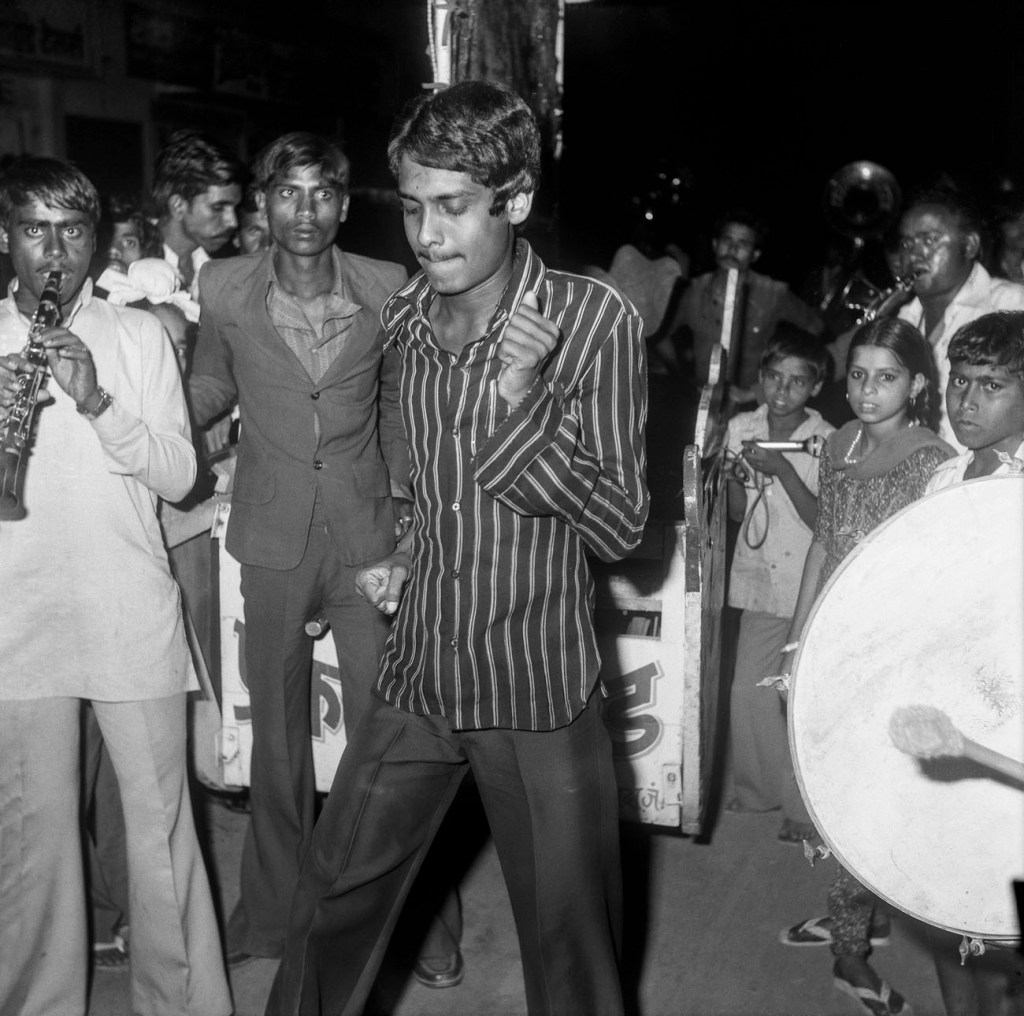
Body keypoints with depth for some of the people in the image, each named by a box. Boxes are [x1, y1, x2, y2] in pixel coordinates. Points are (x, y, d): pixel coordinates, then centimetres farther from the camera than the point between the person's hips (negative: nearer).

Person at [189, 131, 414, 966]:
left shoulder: (386, 288, -5)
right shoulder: (225, 289, -5)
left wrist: (400, 486, 8)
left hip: (366, 530, 0)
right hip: (273, 536, 1)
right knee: (277, 726, 13)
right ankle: (275, 907, 31)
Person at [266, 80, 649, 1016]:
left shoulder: (595, 322, -13)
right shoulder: (408, 318, 4)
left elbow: (620, 528, -15)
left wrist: (523, 399, -25)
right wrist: (406, 561, 5)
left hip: (538, 687, -4)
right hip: (420, 674, 5)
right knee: (332, 900, 15)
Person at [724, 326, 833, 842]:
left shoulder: (827, 442, -10)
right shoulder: (742, 428, 3)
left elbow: (823, 521, -13)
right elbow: (737, 513, 8)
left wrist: (781, 469, -22)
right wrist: (738, 475, -13)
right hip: (762, 582, 4)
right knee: (749, 691, 6)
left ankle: (806, 809, 12)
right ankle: (758, 789, 26)